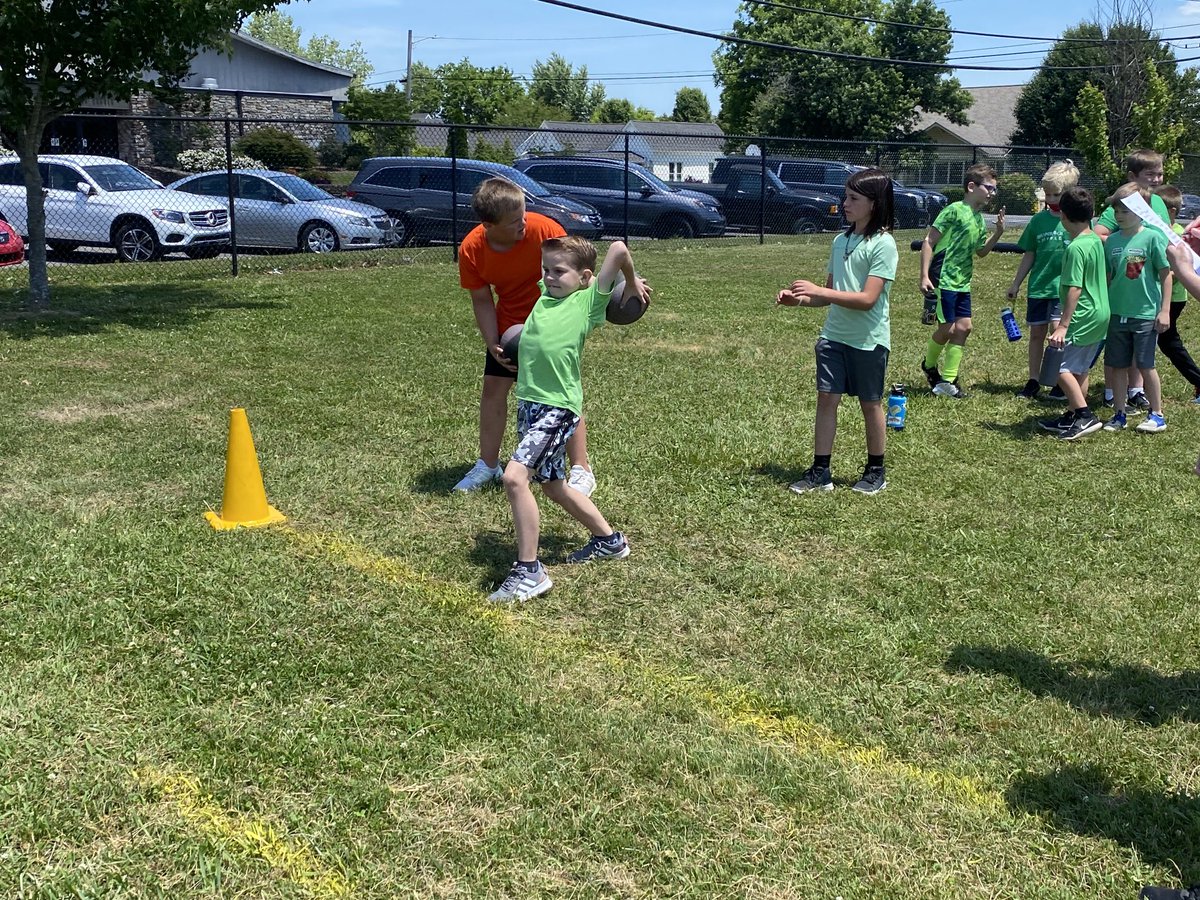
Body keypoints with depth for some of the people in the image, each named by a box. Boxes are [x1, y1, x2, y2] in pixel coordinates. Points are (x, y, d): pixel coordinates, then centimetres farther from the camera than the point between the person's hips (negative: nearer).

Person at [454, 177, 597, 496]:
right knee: (493, 387, 5)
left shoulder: (544, 229, -29)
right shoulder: (471, 249, -20)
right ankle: (488, 465, 21)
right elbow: (482, 301, -9)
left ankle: (581, 470, 1)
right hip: (509, 324, 3)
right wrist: (493, 344, -18)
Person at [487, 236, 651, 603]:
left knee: (514, 476, -23)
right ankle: (609, 540, 39)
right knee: (552, 484, 20)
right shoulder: (547, 292, 12)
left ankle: (529, 571, -14)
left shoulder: (588, 300, -6)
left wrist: (632, 284, -1)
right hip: (529, 402, 9)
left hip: (558, 407, -9)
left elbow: (618, 248, -14)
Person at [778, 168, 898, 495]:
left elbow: (867, 299, -22)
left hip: (869, 340, -6)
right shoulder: (841, 241, 7)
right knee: (826, 398, 2)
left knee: (870, 404, 8)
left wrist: (818, 291, -24)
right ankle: (820, 471, 8)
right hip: (834, 335, 6)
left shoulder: (883, 245, -15)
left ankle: (876, 472, 24)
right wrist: (799, 298, -5)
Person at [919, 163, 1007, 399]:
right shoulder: (955, 210, -11)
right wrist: (924, 276, -19)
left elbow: (981, 252, 24)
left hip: (962, 282, 8)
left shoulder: (979, 218, 13)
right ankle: (929, 365, 23)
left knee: (963, 327, 4)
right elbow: (928, 242, -13)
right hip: (943, 280, -8)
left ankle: (948, 380, 12)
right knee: (947, 328, -5)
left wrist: (998, 233, 7)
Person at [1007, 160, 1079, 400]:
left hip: (1065, 287, -4)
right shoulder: (1039, 220, 6)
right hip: (1038, 286, 4)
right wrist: (1016, 284, 14)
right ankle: (1033, 382, 21)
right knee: (1036, 333, 10)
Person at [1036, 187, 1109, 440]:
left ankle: (1086, 416, -12)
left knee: (1064, 369, -8)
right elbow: (1106, 277, 19)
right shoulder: (1096, 241, 9)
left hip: (1083, 317, -10)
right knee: (1080, 370, 16)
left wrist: (1063, 325, -23)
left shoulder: (1075, 248, -19)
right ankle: (1071, 417, 24)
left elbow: (1074, 289, -23)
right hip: (1100, 314, 10)